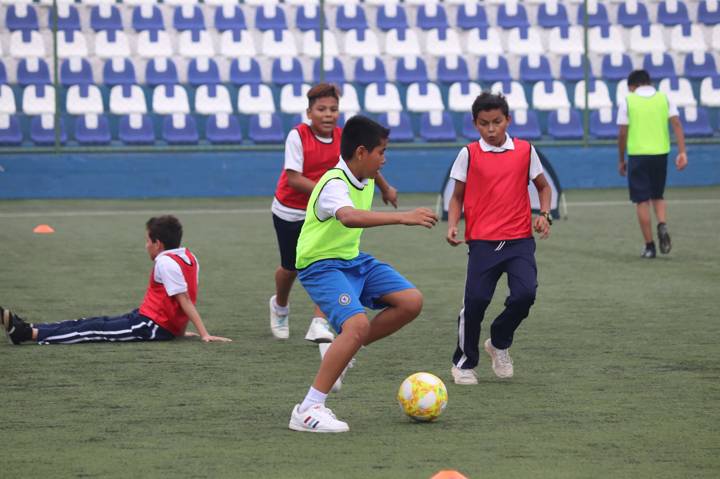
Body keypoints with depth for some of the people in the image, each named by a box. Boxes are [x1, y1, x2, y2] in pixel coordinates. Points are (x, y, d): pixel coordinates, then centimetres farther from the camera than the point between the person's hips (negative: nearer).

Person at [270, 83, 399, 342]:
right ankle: (280, 306, 45)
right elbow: (293, 178, -25)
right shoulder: (297, 135, -20)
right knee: (291, 267, 12)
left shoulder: (343, 137, -8)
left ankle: (319, 324, -18)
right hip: (289, 211, -2)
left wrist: (385, 188, 24)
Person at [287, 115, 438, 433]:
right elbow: (349, 216, -48)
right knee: (358, 324, -29)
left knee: (411, 302, -3)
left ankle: (343, 352, 10)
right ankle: (307, 411, -25)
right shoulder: (334, 185, -25)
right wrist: (403, 218, -54)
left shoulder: (366, 181, 5)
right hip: (321, 266, -9)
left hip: (352, 260, 9)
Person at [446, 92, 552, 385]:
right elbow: (458, 197, 10)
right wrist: (452, 225, -7)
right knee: (476, 300, -10)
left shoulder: (525, 151, 6)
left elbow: (543, 187, 18)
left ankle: (499, 344, 14)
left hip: (520, 240, 1)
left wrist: (544, 214, 1)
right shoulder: (469, 155, 2)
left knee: (525, 293, -16)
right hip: (483, 241, -1)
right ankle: (464, 362, 12)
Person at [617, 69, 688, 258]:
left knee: (642, 201, 4)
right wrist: (682, 152, -5)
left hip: (638, 155, -3)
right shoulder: (664, 99, 6)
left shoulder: (627, 101, 0)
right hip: (660, 153, 3)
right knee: (658, 196, 20)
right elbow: (677, 124, -3)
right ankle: (662, 226, -9)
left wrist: (621, 160, 8)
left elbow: (622, 134, -2)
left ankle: (649, 246, 3)